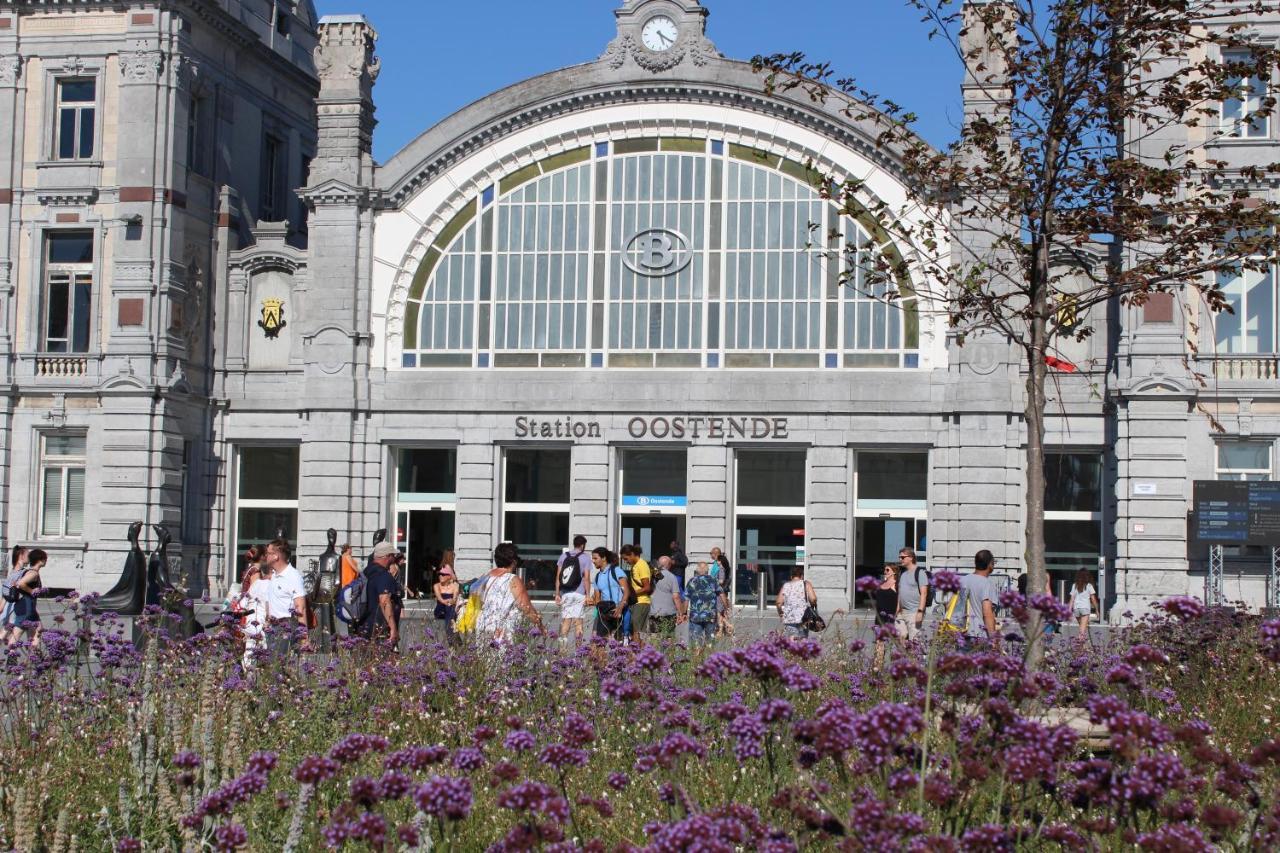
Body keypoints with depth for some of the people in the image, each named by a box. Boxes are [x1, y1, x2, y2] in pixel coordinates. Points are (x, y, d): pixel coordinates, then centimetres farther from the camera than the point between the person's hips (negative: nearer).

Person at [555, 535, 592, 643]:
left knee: (566, 620, 7)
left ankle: (562, 642, 0)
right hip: (579, 593, -3)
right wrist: (588, 595, -4)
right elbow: (586, 578, -7)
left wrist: (557, 594, 11)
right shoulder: (585, 558, -1)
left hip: (565, 593, 3)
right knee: (578, 620, 0)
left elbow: (558, 577, 7)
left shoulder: (564, 556, 9)